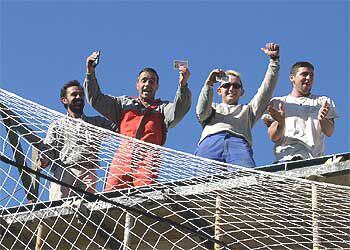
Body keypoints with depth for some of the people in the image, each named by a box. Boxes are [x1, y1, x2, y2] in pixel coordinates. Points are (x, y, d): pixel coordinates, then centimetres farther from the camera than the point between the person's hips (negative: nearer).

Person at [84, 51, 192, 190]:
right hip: (122, 157, 2)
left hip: (147, 162, -2)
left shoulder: (163, 108, 24)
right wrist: (90, 73, 13)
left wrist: (183, 85, -15)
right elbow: (96, 100, 25)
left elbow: (178, 112, 2)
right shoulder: (124, 103, 31)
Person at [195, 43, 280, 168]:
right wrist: (208, 84, 6)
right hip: (210, 141, 0)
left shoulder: (247, 110, 41)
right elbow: (201, 113, 16)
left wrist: (274, 59, 20)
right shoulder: (213, 108, 40)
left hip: (239, 141, 0)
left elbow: (265, 92, 28)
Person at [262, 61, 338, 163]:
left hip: (314, 158, 1)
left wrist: (323, 120, -15)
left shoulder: (324, 102, 23)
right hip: (286, 157, -1)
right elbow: (273, 137, 7)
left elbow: (329, 132, 8)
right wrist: (280, 123, -15)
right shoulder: (277, 103, 19)